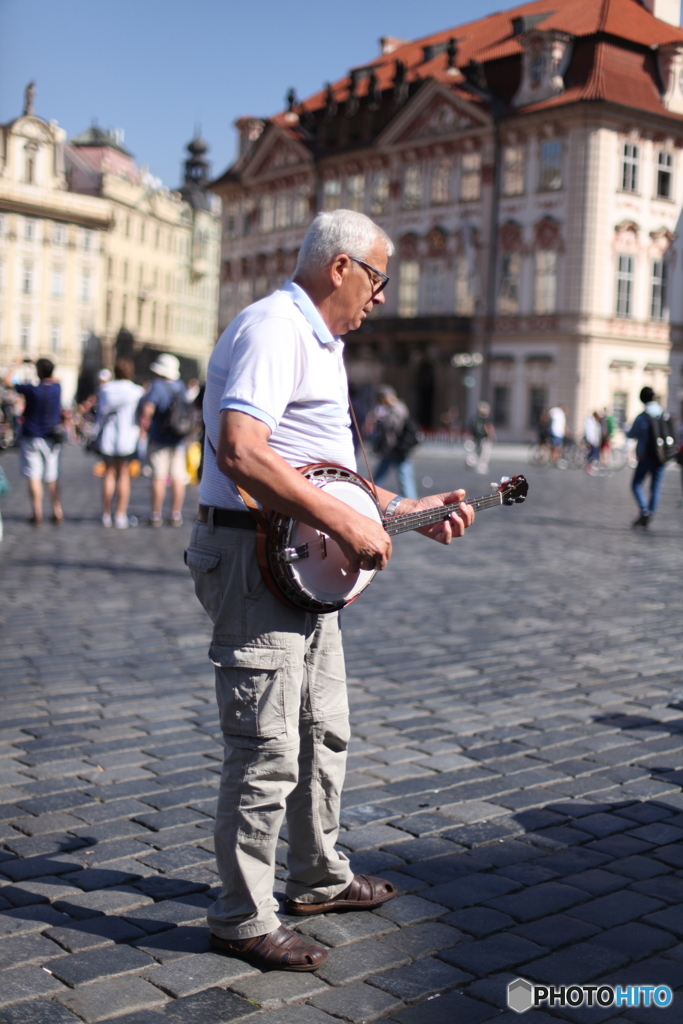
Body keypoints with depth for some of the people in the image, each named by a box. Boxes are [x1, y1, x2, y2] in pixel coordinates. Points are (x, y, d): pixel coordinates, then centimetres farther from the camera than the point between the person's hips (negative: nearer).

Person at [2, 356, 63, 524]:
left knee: (34, 477, -1)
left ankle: (37, 514, -2)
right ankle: (57, 512, 11)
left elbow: (7, 381, -4)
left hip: (31, 438, -4)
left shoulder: (32, 390, -16)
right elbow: (52, 380, 23)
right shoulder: (57, 388, -3)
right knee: (52, 478, 11)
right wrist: (39, 364, 28)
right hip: (51, 439, 4)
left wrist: (17, 364, 8)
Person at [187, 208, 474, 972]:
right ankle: (242, 919, 11)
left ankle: (319, 878, 36)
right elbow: (238, 452, -30)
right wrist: (346, 525, -27)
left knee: (325, 733, 20)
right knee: (267, 752, -4)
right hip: (252, 556, -11)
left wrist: (407, 510, 15)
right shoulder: (274, 327, -15)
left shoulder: (319, 344, 19)